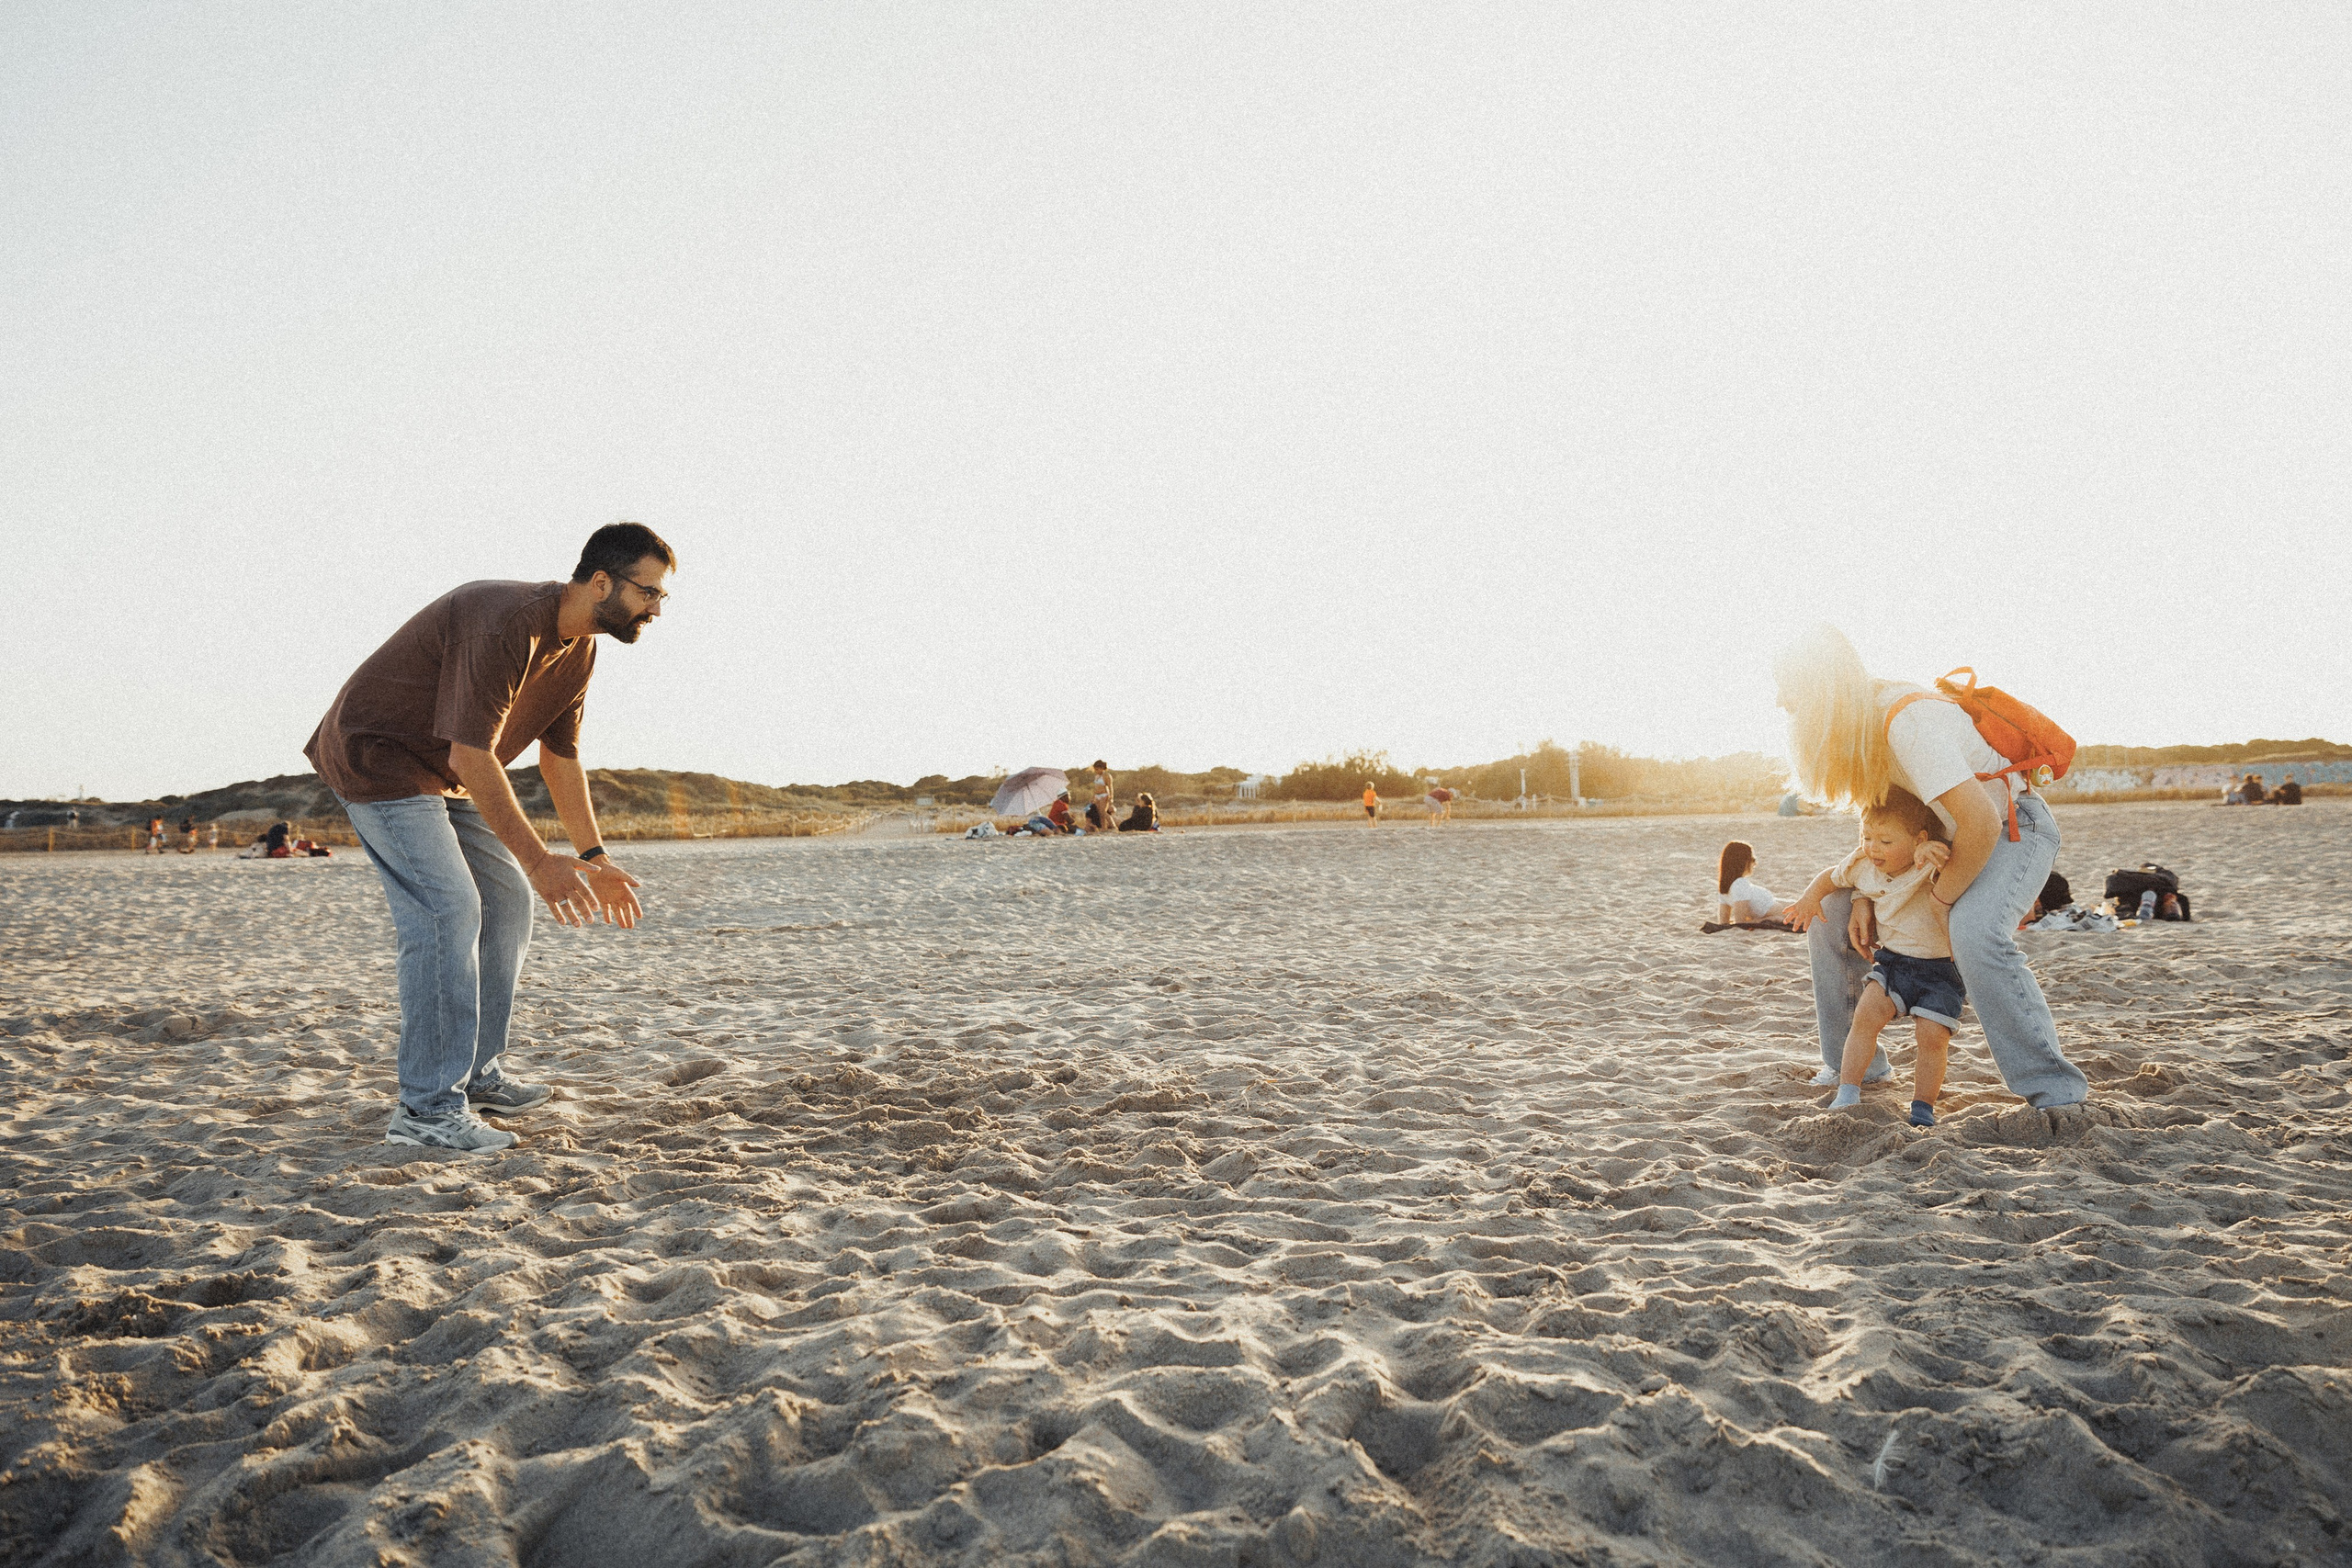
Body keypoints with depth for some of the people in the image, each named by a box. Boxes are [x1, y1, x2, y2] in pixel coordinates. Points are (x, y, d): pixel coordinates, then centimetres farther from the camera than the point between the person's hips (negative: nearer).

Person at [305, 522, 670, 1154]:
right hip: (376, 758, -10)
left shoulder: (579, 648, 1)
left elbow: (561, 757, 10)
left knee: (509, 898, 8)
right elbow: (470, 755, -32)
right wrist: (538, 860, -32)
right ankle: (427, 1108, -15)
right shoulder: (508, 623, -30)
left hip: (440, 777, 10)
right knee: (447, 910, -19)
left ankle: (478, 1073, 16)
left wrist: (594, 862, 6)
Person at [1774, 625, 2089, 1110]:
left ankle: (2054, 1089, -23)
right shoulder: (1859, 722, -4)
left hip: (2014, 827, -9)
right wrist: (1864, 896, -9)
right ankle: (1853, 1063, 17)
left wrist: (1943, 897, -21)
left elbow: (1981, 823, -37)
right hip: (1944, 835, 9)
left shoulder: (1907, 721, -33)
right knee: (1832, 912, 4)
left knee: (1974, 932, -36)